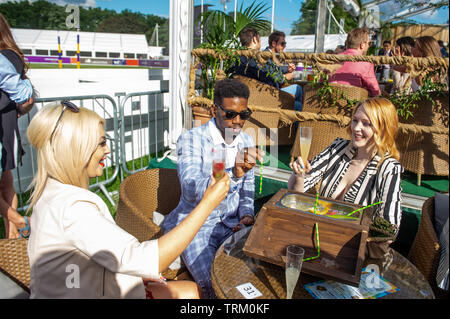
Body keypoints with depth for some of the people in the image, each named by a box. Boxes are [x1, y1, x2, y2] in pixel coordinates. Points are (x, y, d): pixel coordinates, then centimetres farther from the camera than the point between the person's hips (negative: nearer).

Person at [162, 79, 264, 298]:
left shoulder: (247, 142, 4)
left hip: (232, 223, 5)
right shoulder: (191, 139, -14)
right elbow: (191, 190, -29)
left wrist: (247, 214, -3)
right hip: (195, 225, -4)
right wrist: (233, 173, -43)